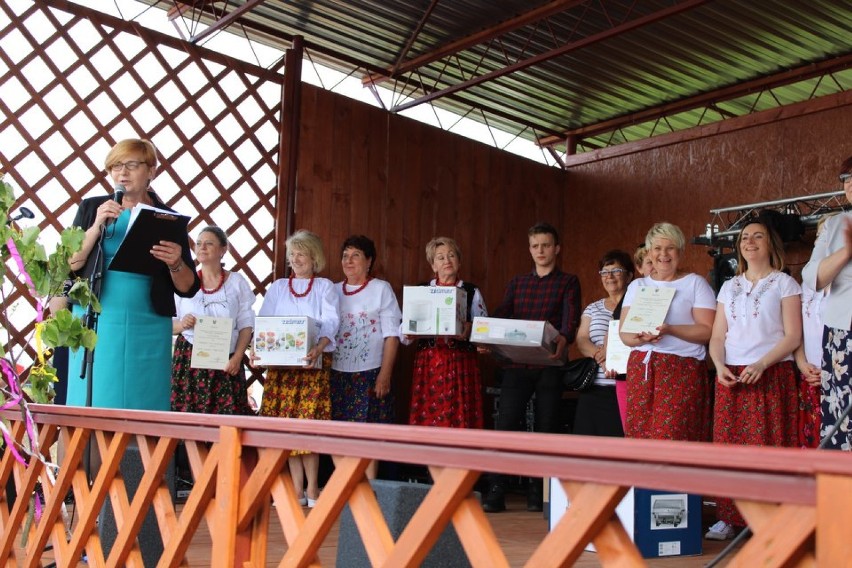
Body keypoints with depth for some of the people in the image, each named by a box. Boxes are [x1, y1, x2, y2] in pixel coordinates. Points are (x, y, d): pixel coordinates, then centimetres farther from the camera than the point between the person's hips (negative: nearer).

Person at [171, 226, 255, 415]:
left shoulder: (237, 282, 5)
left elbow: (246, 324, 3)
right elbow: (168, 324, 9)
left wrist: (237, 357, -8)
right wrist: (181, 325, -13)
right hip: (188, 359, 1)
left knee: (226, 413, -7)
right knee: (186, 412, -5)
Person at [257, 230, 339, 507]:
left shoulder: (324, 286, 8)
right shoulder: (277, 287, 17)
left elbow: (330, 323, -6)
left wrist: (319, 348, -25)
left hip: (313, 362, -3)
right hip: (280, 363, 3)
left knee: (308, 420, -11)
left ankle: (312, 490, -5)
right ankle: (297, 490, 4)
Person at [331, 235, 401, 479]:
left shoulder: (381, 289, 1)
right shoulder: (334, 291, 13)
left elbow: (391, 335, -3)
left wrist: (385, 374, -11)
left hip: (369, 374, -4)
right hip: (337, 373, 4)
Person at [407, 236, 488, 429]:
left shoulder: (472, 292, 8)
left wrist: (469, 331, -16)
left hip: (461, 365, -1)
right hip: (428, 364, 1)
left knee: (459, 421, -3)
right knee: (426, 420, -2)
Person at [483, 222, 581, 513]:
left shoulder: (568, 282, 5)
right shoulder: (517, 282, 15)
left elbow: (571, 320, -10)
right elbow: (501, 314, 3)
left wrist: (563, 340, -33)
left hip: (549, 365, -2)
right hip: (516, 364, 2)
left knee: (546, 429, 4)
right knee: (506, 425, -5)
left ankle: (537, 493, 15)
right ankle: (496, 491, -2)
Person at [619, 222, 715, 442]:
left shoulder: (695, 283, 5)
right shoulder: (637, 286, 16)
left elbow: (707, 331, -5)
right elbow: (624, 333, 9)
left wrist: (669, 330, -18)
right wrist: (642, 338, -13)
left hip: (683, 368, -4)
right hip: (641, 367, 4)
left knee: (673, 437, -11)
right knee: (639, 435, -1)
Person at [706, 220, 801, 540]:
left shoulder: (784, 283, 5)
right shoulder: (729, 288, 18)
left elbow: (793, 336, -4)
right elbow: (717, 336, 14)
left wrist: (760, 365, -17)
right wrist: (719, 366, -6)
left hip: (771, 375, -4)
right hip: (731, 377, 4)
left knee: (768, 445, -8)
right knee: (728, 445, 0)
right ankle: (729, 517, 5)